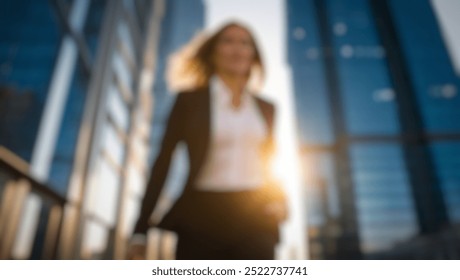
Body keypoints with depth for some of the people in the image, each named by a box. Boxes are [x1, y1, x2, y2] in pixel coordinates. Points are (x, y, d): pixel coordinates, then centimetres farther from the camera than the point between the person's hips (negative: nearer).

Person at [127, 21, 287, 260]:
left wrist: (279, 199, -3)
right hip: (202, 216, -2)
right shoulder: (189, 100, 2)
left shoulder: (266, 108, 12)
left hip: (255, 220, 3)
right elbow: (163, 162, 0)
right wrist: (141, 229, -3)